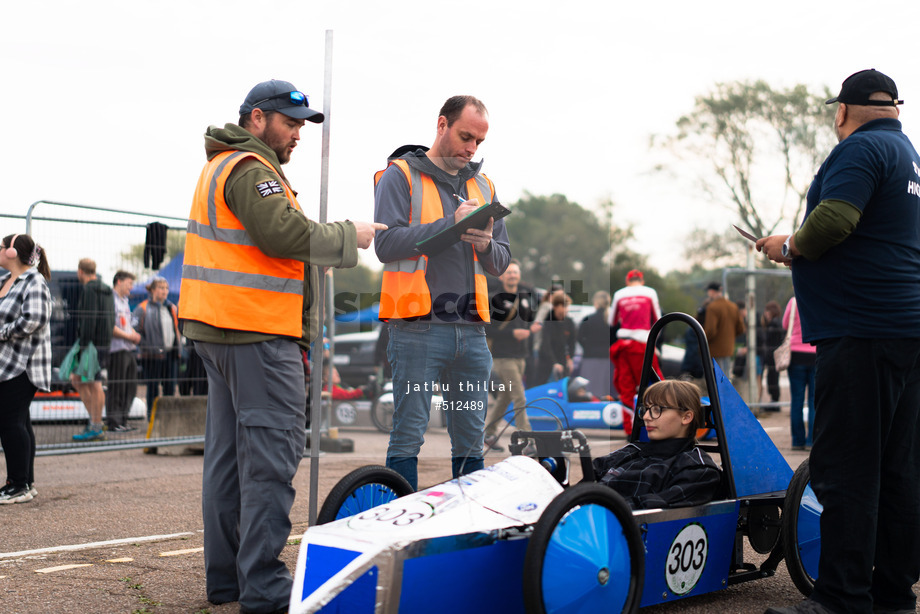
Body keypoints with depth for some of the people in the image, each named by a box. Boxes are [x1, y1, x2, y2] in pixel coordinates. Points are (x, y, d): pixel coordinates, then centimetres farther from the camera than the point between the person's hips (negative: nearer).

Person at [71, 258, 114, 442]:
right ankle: (95, 419, 14)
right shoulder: (106, 290, 18)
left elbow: (89, 320, -19)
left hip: (93, 344, -10)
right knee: (76, 380, 15)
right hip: (104, 342, 10)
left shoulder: (90, 290, -11)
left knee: (94, 384, -6)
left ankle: (96, 428, -4)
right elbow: (111, 320, 21)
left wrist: (84, 345, -20)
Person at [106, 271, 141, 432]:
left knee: (130, 388, 11)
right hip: (117, 350, -10)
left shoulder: (124, 301, 21)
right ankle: (113, 422, -2)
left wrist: (135, 334, 7)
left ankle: (122, 421, 18)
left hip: (129, 349, 10)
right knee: (116, 388, -6)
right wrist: (129, 336, -13)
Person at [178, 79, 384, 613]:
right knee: (273, 453, -10)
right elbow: (284, 233, -22)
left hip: (221, 329, 11)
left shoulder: (223, 166, 24)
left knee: (230, 452, 12)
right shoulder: (250, 169, -10)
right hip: (257, 331, -11)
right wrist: (348, 237, -10)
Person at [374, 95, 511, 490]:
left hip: (471, 330, 6)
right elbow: (387, 243, -12)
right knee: (409, 435, -4)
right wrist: (452, 224, -15)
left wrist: (486, 244, -4)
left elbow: (501, 263, 18)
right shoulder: (400, 176, 3)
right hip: (418, 328, -5)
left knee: (471, 439, 8)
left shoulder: (483, 186, 20)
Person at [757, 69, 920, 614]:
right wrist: (800, 249, 23)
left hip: (860, 331, -9)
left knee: (845, 470, -8)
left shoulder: (861, 149, -7)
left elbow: (832, 221, -21)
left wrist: (790, 246, -3)